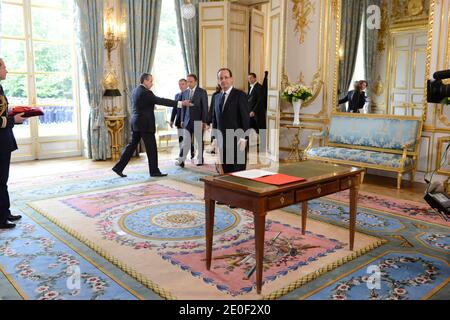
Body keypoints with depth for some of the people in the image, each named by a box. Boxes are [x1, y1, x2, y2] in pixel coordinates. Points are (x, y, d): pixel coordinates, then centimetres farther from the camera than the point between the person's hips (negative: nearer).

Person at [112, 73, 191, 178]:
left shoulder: (136, 90, 12)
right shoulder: (145, 92, -17)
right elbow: (161, 101, -22)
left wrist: (151, 106, 15)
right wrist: (180, 103, -23)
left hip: (136, 123, 9)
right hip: (145, 124, -9)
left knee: (132, 145, 13)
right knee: (152, 148, 0)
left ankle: (119, 167, 13)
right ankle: (154, 171, 7)